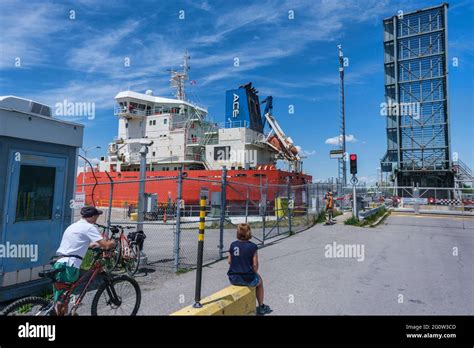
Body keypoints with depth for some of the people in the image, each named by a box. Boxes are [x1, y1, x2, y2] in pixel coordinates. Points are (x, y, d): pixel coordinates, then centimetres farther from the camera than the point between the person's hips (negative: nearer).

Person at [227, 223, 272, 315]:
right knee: (259, 281, 30)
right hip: (248, 279, -4)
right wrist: (254, 273, 8)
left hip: (233, 279, 4)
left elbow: (229, 261, 3)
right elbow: (255, 265, -11)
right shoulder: (253, 246, -13)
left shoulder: (233, 245, -3)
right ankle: (261, 307, 40)